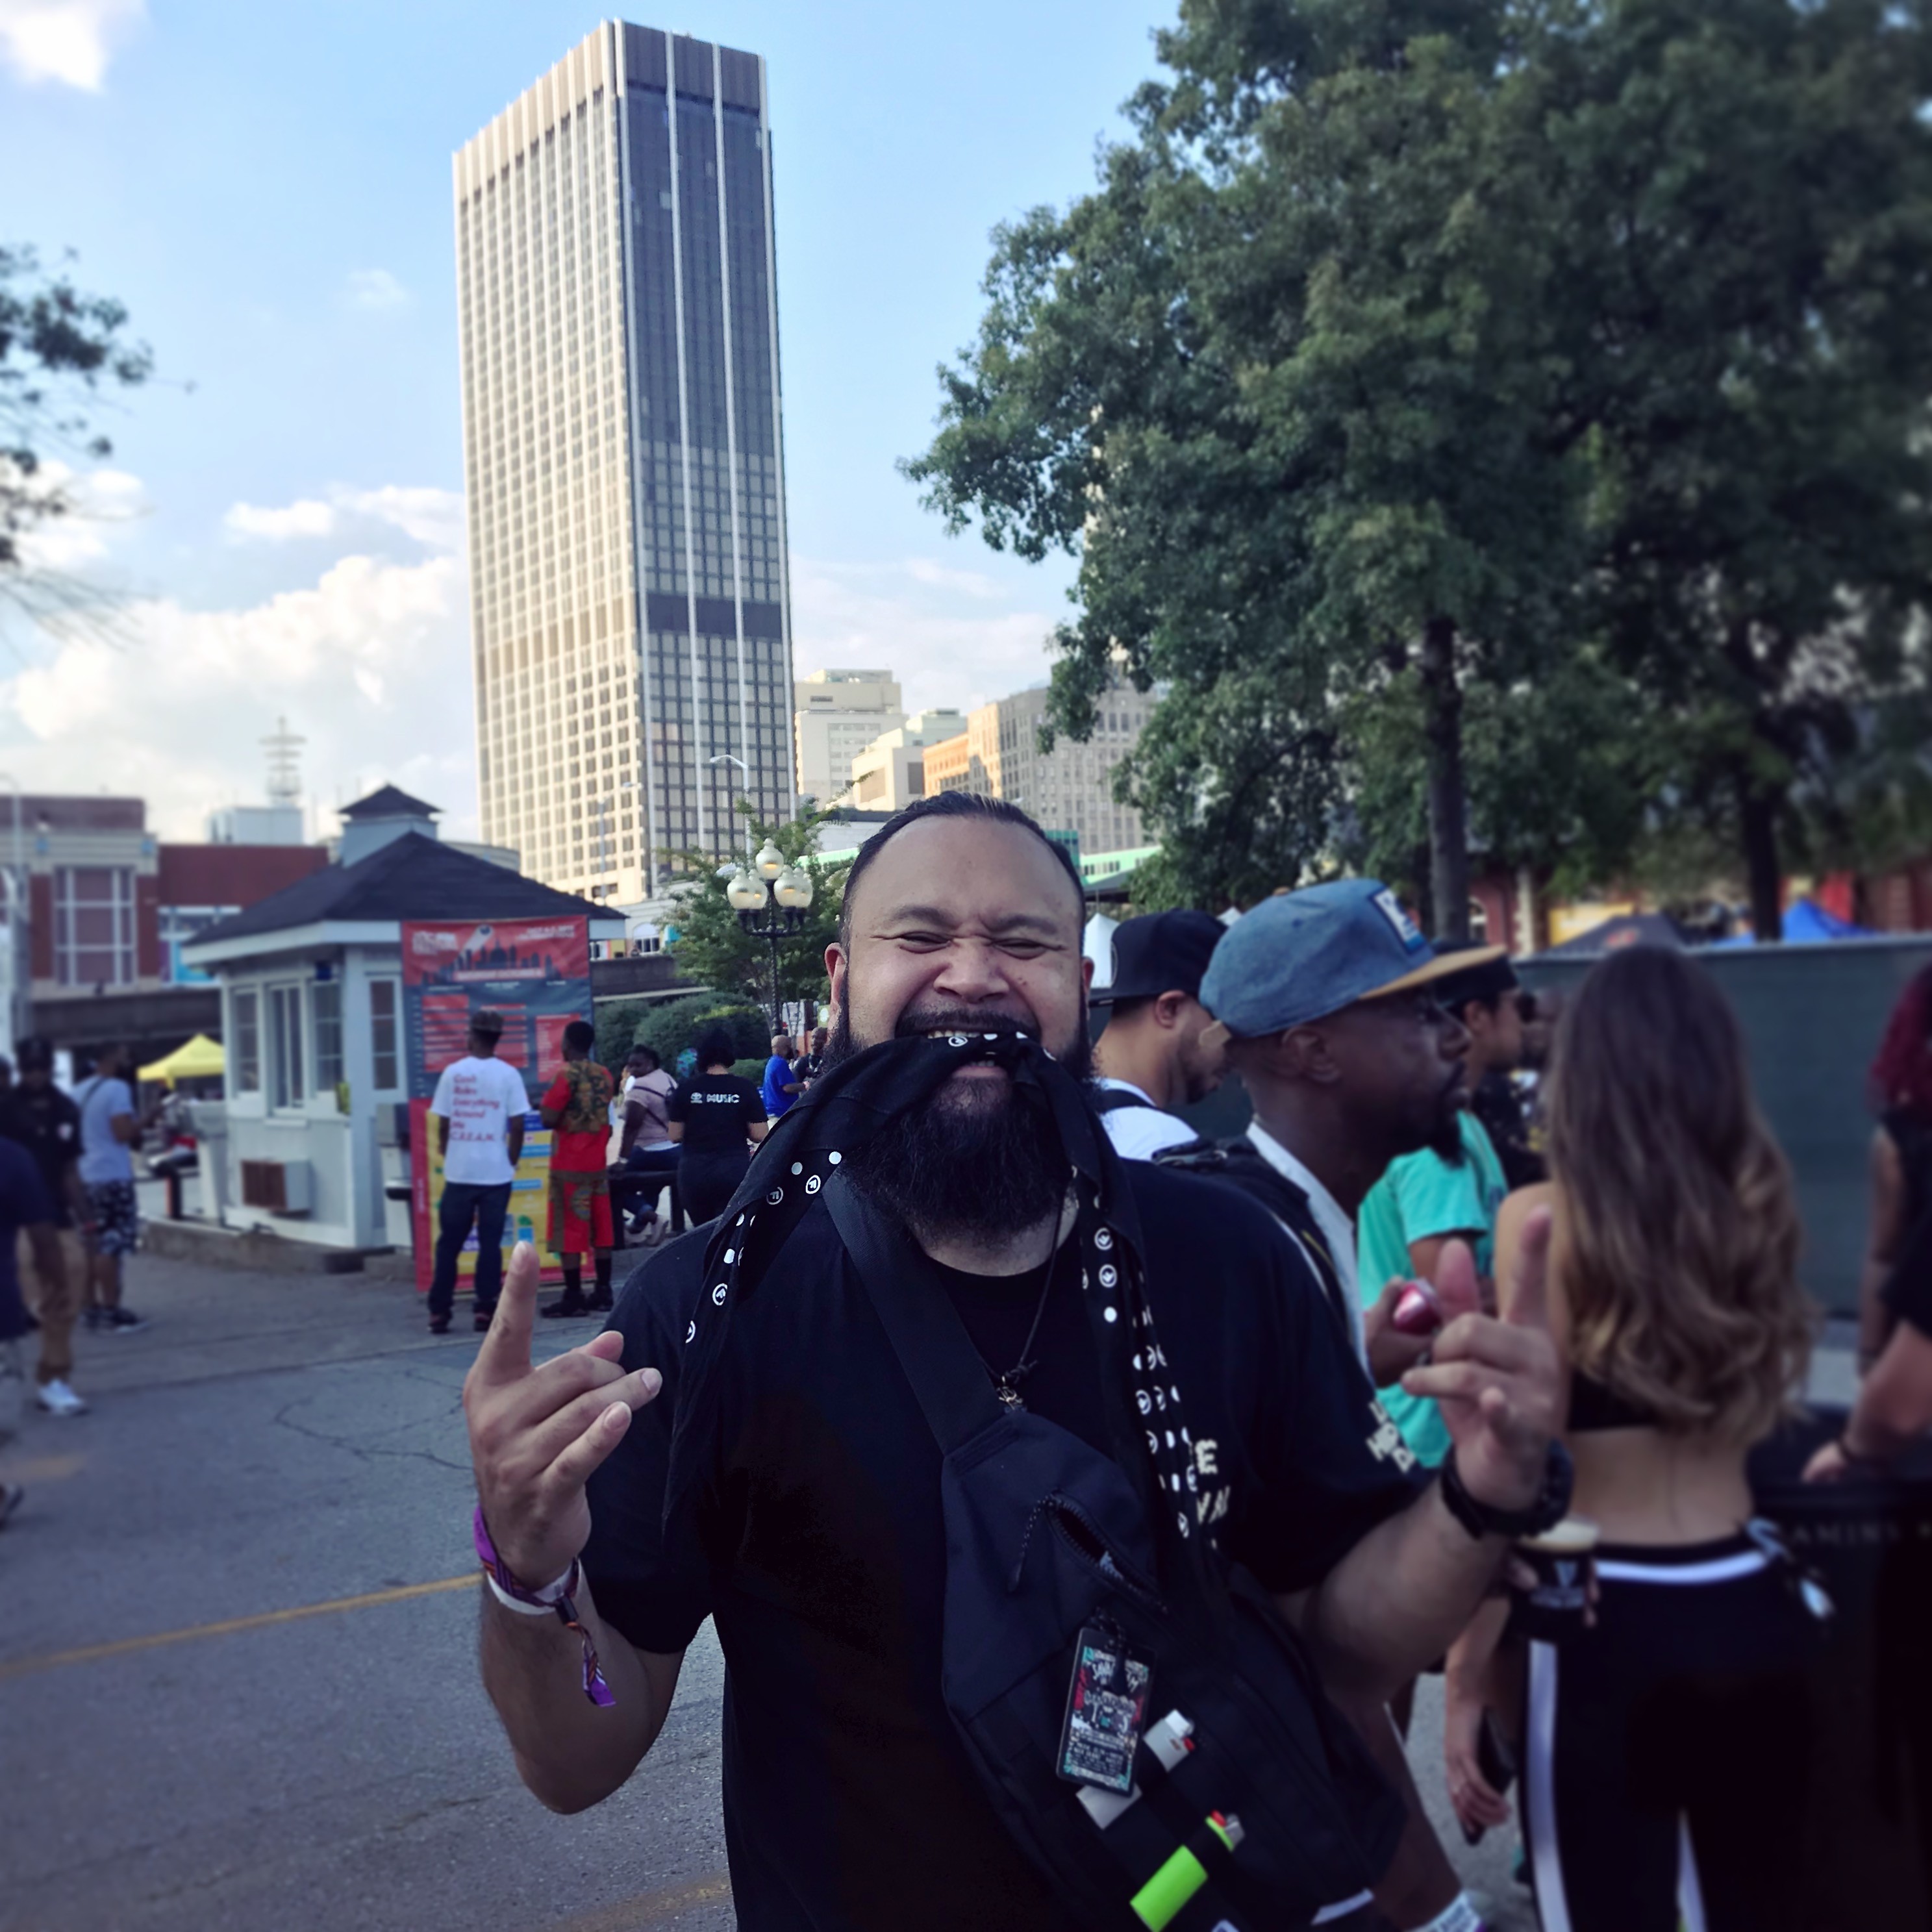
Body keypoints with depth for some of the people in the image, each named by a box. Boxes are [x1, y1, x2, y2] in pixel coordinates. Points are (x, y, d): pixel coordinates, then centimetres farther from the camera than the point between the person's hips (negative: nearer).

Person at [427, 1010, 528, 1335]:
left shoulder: (452, 1073, -1)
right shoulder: (508, 1075, -3)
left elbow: (442, 1125, 1)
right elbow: (517, 1126, -5)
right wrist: (512, 1161, 10)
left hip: (458, 1173, 1)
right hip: (495, 1173, -1)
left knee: (449, 1243, 9)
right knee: (490, 1243, 5)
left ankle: (439, 1312, 9)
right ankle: (485, 1310, 2)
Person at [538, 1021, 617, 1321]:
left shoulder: (567, 1075, -14)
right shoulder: (604, 1076, 9)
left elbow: (548, 1119, -17)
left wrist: (546, 1102, 0)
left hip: (569, 1165, -7)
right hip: (598, 1163, 7)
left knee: (569, 1231, -3)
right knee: (601, 1229, 10)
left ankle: (574, 1297, -4)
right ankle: (603, 1291, 13)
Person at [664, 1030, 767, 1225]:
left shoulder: (686, 1089, -2)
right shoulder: (745, 1088, -4)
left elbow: (675, 1136, 0)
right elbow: (759, 1135, -5)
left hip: (694, 1172, 1)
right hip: (735, 1171, -1)